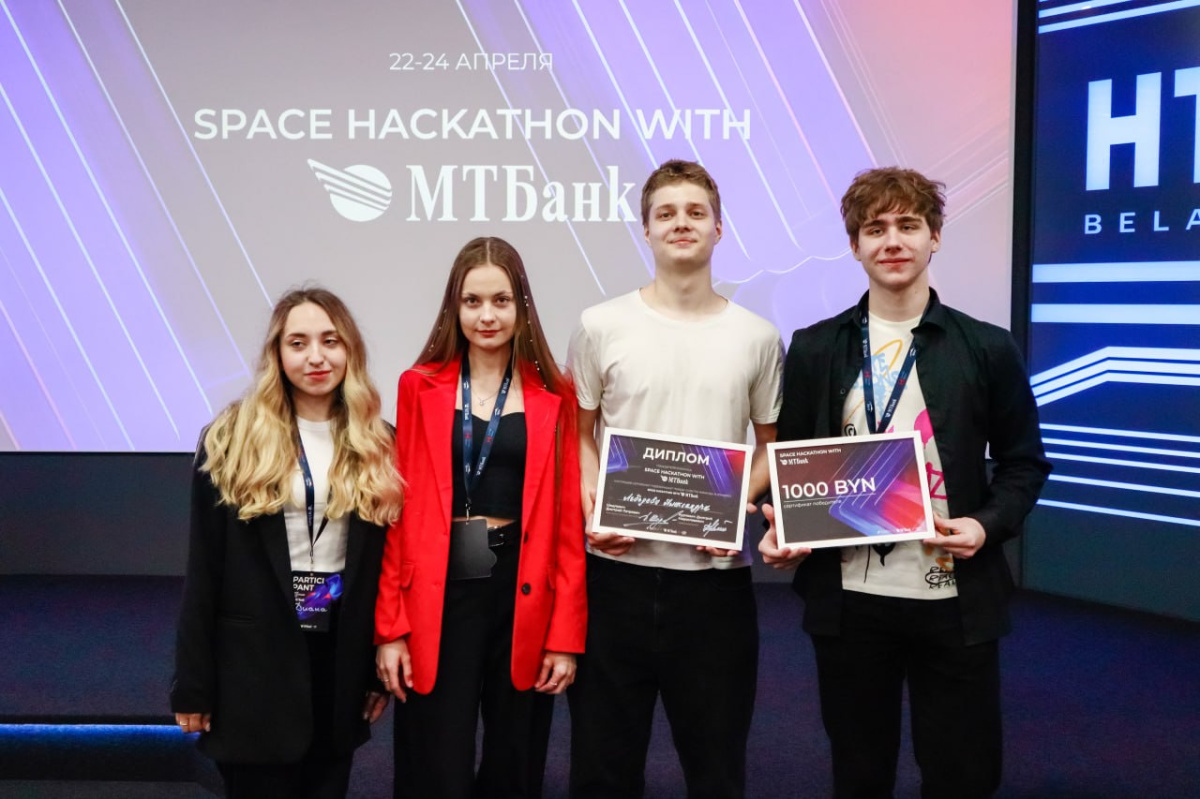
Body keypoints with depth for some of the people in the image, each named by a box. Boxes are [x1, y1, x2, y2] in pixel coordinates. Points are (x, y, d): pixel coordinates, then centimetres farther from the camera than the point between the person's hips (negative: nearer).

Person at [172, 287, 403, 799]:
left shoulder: (376, 448, 4)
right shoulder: (231, 441, -4)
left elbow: (386, 567, 6)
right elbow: (204, 568, -4)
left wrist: (382, 668, 4)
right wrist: (192, 684, -5)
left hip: (341, 658, 3)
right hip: (253, 659, -2)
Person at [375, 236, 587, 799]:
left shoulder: (553, 397, 3)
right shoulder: (420, 387, 2)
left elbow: (567, 521, 1)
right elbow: (400, 511, 0)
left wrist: (566, 634, -4)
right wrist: (390, 627, -5)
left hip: (524, 600, 1)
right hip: (438, 599, -1)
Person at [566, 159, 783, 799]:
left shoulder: (756, 337, 4)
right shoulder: (601, 327, 2)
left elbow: (772, 446, 12)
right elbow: (579, 436, 7)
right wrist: (593, 512, -9)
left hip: (716, 575, 1)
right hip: (616, 569, 0)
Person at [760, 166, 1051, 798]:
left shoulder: (987, 348, 1)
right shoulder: (814, 348, 4)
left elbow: (1024, 461, 6)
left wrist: (988, 525, -12)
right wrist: (779, 528, -9)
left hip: (955, 599, -1)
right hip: (847, 597, 1)